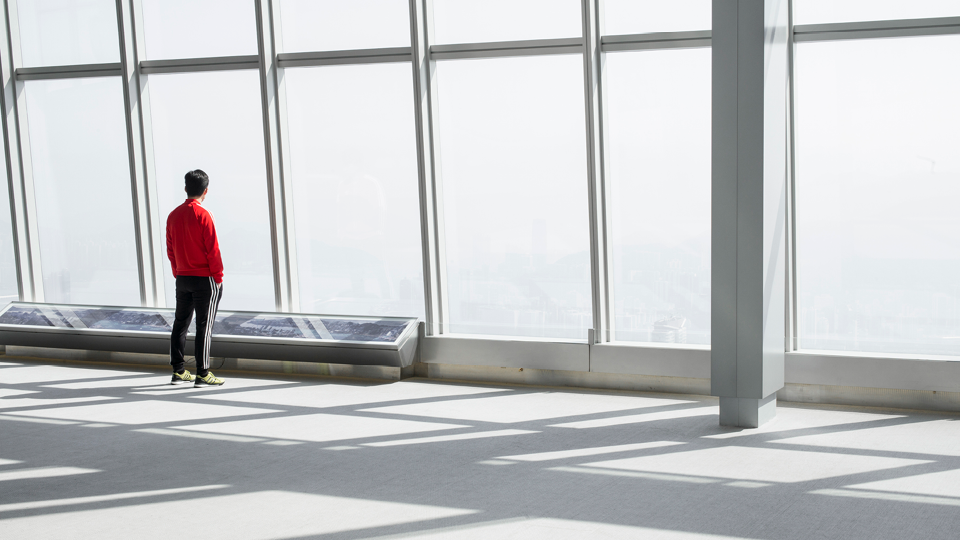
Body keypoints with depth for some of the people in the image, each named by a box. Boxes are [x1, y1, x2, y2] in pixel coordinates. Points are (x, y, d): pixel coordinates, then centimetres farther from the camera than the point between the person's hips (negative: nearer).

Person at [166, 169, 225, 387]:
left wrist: (178, 273, 18)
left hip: (182, 278, 6)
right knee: (204, 326, -3)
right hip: (205, 279, -6)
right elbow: (212, 249, -14)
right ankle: (203, 374, -2)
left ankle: (178, 371, 16)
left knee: (180, 323, 12)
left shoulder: (173, 215, 5)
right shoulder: (203, 215, -13)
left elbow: (170, 250, 10)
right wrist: (218, 276, -6)